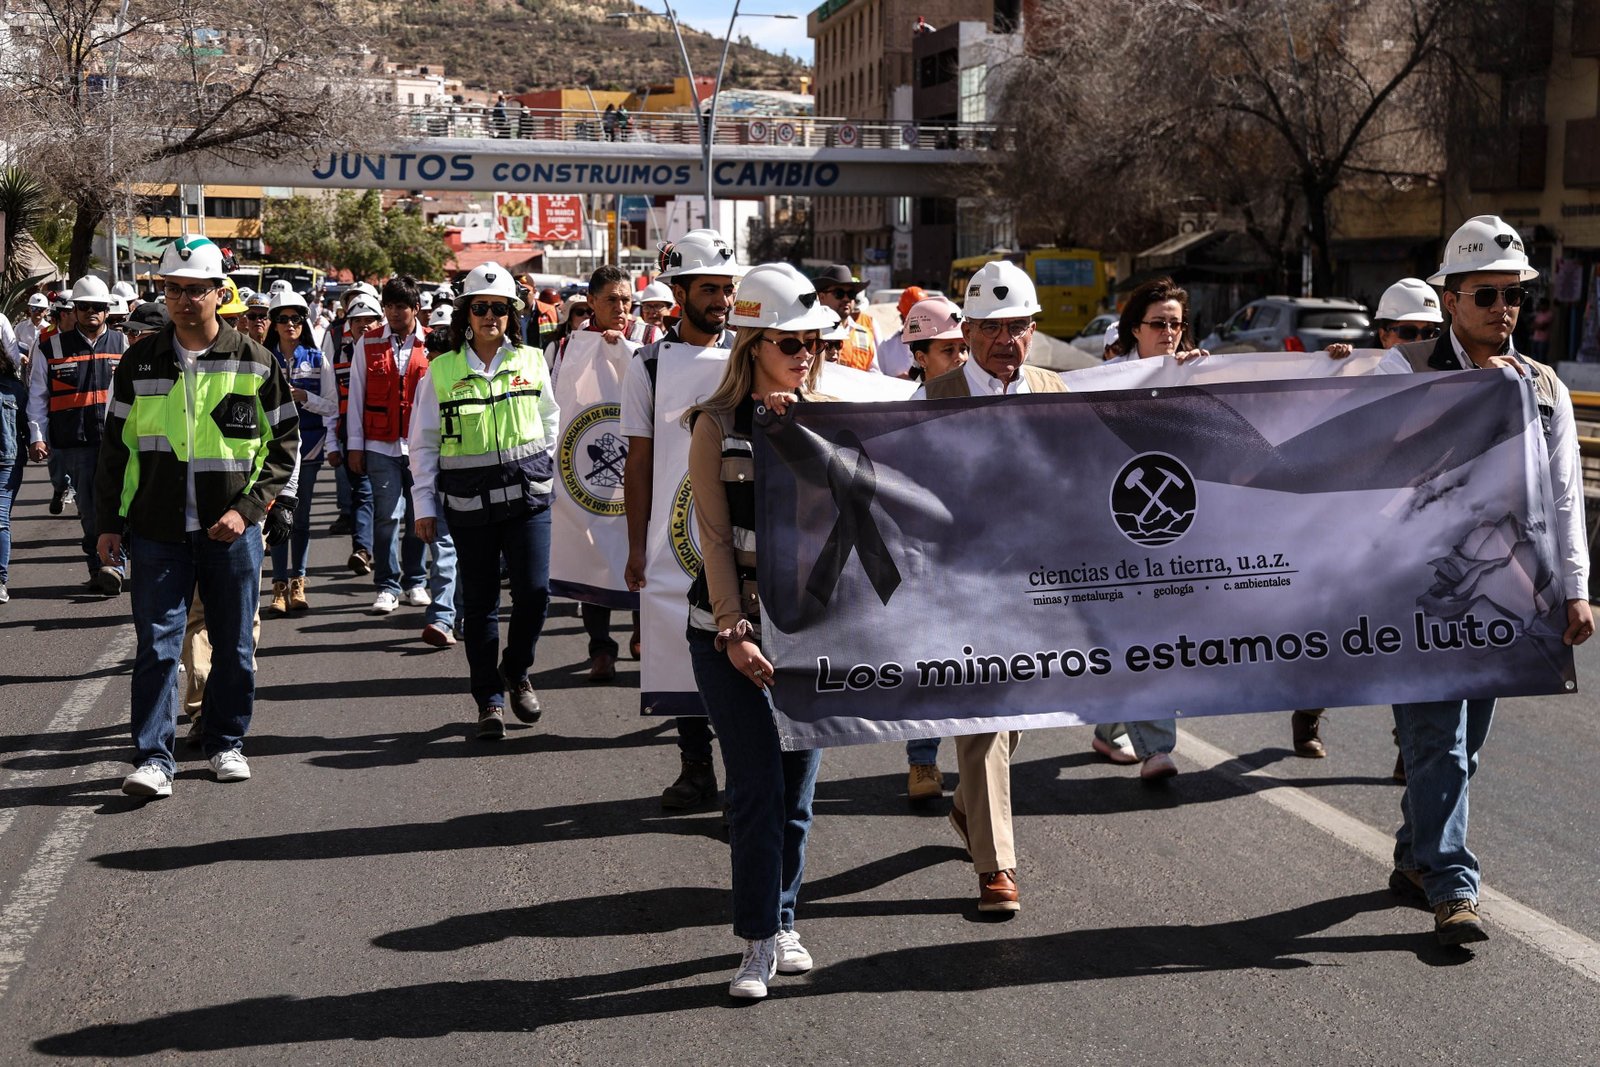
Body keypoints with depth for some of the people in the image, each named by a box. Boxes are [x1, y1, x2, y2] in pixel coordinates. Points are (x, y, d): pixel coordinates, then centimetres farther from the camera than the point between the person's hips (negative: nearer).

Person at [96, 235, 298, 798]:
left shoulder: (253, 361, 0)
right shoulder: (140, 362, 4)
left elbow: (285, 441, 2)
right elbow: (116, 447, 10)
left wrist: (248, 507, -8)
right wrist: (109, 523, 7)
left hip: (232, 532, 0)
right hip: (158, 533, 0)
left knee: (233, 645, 9)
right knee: (157, 646, -3)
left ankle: (225, 742, 25)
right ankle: (153, 758, 1)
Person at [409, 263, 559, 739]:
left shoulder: (531, 361, 5)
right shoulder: (441, 371, 1)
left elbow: (550, 423, 17)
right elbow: (424, 444, 5)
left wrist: (549, 475, 14)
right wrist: (424, 505, 2)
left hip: (527, 494, 1)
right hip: (469, 500, -1)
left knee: (534, 591, -6)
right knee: (479, 603, 4)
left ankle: (516, 671, 21)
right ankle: (489, 700, 16)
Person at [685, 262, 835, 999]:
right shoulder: (716, 424, -2)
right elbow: (715, 535, -6)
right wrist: (734, 632, -12)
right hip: (730, 630, -3)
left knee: (797, 785, 8)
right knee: (757, 785, -6)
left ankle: (783, 922, 22)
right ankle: (759, 942, 1)